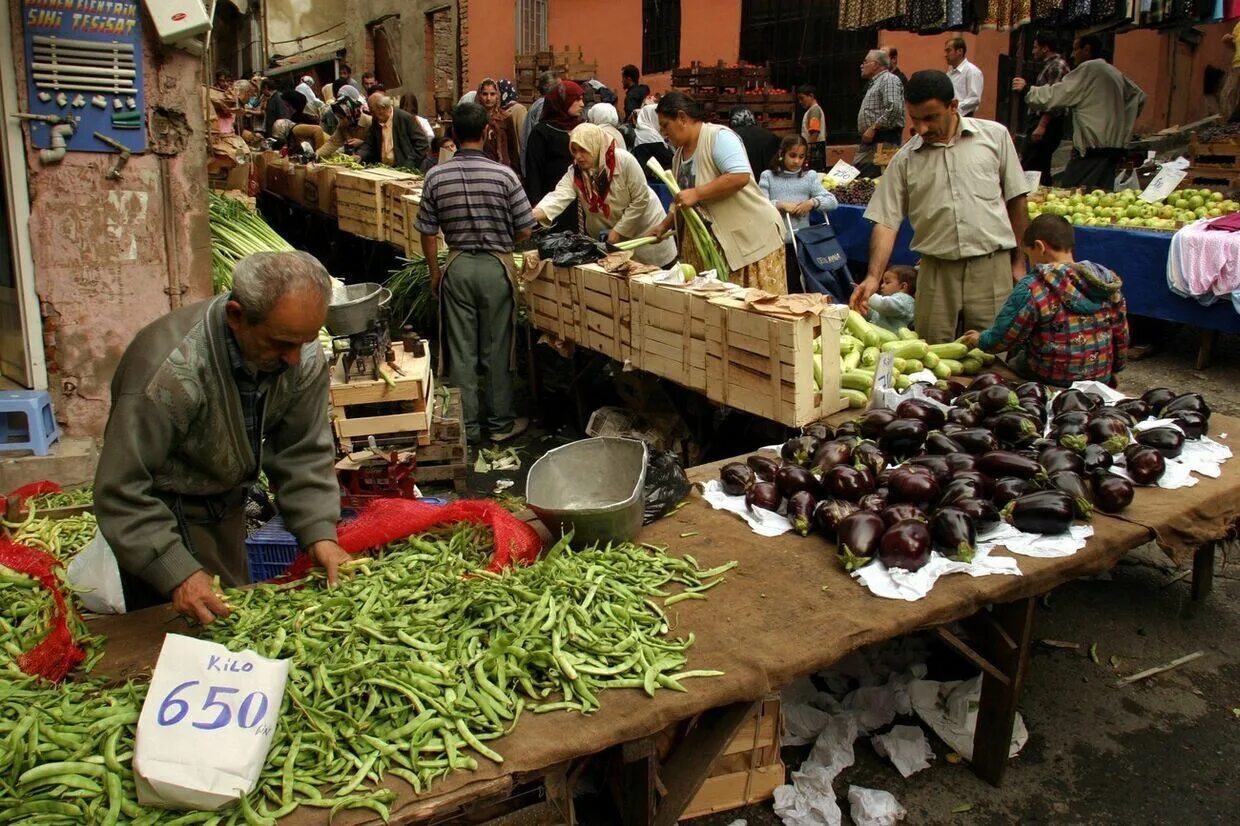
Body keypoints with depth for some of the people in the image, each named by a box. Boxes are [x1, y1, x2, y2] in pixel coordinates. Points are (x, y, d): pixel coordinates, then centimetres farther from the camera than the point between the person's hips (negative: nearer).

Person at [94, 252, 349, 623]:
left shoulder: (303, 356, -17)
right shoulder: (170, 370, -34)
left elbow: (304, 454, -8)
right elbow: (122, 491, -28)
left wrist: (320, 533, -19)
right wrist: (177, 575, -33)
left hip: (226, 508, 6)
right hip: (163, 514, -5)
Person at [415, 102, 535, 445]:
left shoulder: (435, 177, -5)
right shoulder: (503, 175, -11)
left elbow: (428, 233, 0)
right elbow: (524, 231, -6)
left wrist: (435, 273, 14)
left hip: (457, 266, 2)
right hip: (496, 266, -2)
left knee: (461, 350, 9)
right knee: (497, 348, 8)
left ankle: (467, 426, 16)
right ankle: (501, 422, 18)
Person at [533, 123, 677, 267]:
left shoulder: (624, 160, -24)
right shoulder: (574, 173, -13)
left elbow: (640, 199, -20)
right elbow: (558, 198, -28)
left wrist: (619, 230, -20)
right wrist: (533, 215, -48)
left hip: (643, 228, -3)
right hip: (607, 239, 3)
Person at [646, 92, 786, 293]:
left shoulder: (719, 137, -12)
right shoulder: (679, 155, 15)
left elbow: (740, 177, -25)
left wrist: (696, 193, -22)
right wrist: (664, 226, 12)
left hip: (751, 237, -8)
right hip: (713, 243, 8)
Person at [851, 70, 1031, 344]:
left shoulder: (994, 136, 3)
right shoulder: (904, 160, 3)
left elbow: (1015, 200, 8)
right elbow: (886, 222, 0)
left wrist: (1018, 261, 7)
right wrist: (873, 277, -12)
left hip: (991, 266, -1)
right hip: (936, 270, 1)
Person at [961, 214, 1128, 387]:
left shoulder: (1032, 288, -19)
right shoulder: (1108, 281, -1)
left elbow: (1001, 339, -13)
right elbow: (1120, 335, 8)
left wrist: (979, 340, 9)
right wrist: (1112, 370, 24)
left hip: (1051, 382, -6)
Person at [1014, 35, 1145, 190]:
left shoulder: (1089, 69, -8)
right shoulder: (1115, 73, 18)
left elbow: (1055, 95, -11)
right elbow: (1139, 96, 28)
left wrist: (1027, 89, 1)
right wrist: (1124, 125, 30)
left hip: (1094, 149, -9)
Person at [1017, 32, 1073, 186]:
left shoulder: (1057, 65, -11)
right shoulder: (1049, 65, 20)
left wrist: (1042, 125, -24)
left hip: (1049, 124, -11)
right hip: (1045, 123, 11)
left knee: (1030, 168, -14)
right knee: (1041, 168, 12)